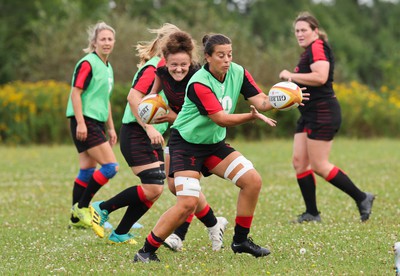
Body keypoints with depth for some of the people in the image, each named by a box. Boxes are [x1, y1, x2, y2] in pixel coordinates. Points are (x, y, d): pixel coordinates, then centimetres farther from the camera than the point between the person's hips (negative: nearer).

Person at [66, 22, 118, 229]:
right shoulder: (88, 64, -10)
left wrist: (110, 128, 25)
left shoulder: (108, 68, 18)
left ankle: (76, 217, 15)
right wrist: (80, 123, -22)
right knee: (110, 166, -14)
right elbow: (75, 93, -15)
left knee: (87, 171, 10)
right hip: (85, 122, -9)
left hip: (96, 122, 9)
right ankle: (81, 208, -5)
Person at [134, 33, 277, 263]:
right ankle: (147, 251, -7)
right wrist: (252, 116, -38)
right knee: (188, 203, -18)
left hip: (214, 143, 7)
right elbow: (221, 119, -29)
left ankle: (241, 240, 10)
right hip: (186, 143, -7)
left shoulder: (238, 72, -6)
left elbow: (260, 100, -13)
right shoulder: (199, 83, -25)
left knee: (253, 180, -6)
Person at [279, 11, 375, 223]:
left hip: (322, 114, -10)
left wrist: (291, 76, -18)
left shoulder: (318, 47, -12)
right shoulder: (308, 52, 19)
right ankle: (311, 213, 7)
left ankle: (361, 198, 1)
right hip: (310, 115, 10)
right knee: (299, 162, 4)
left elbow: (320, 77, -26)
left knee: (319, 166, -9)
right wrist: (292, 81, 13)